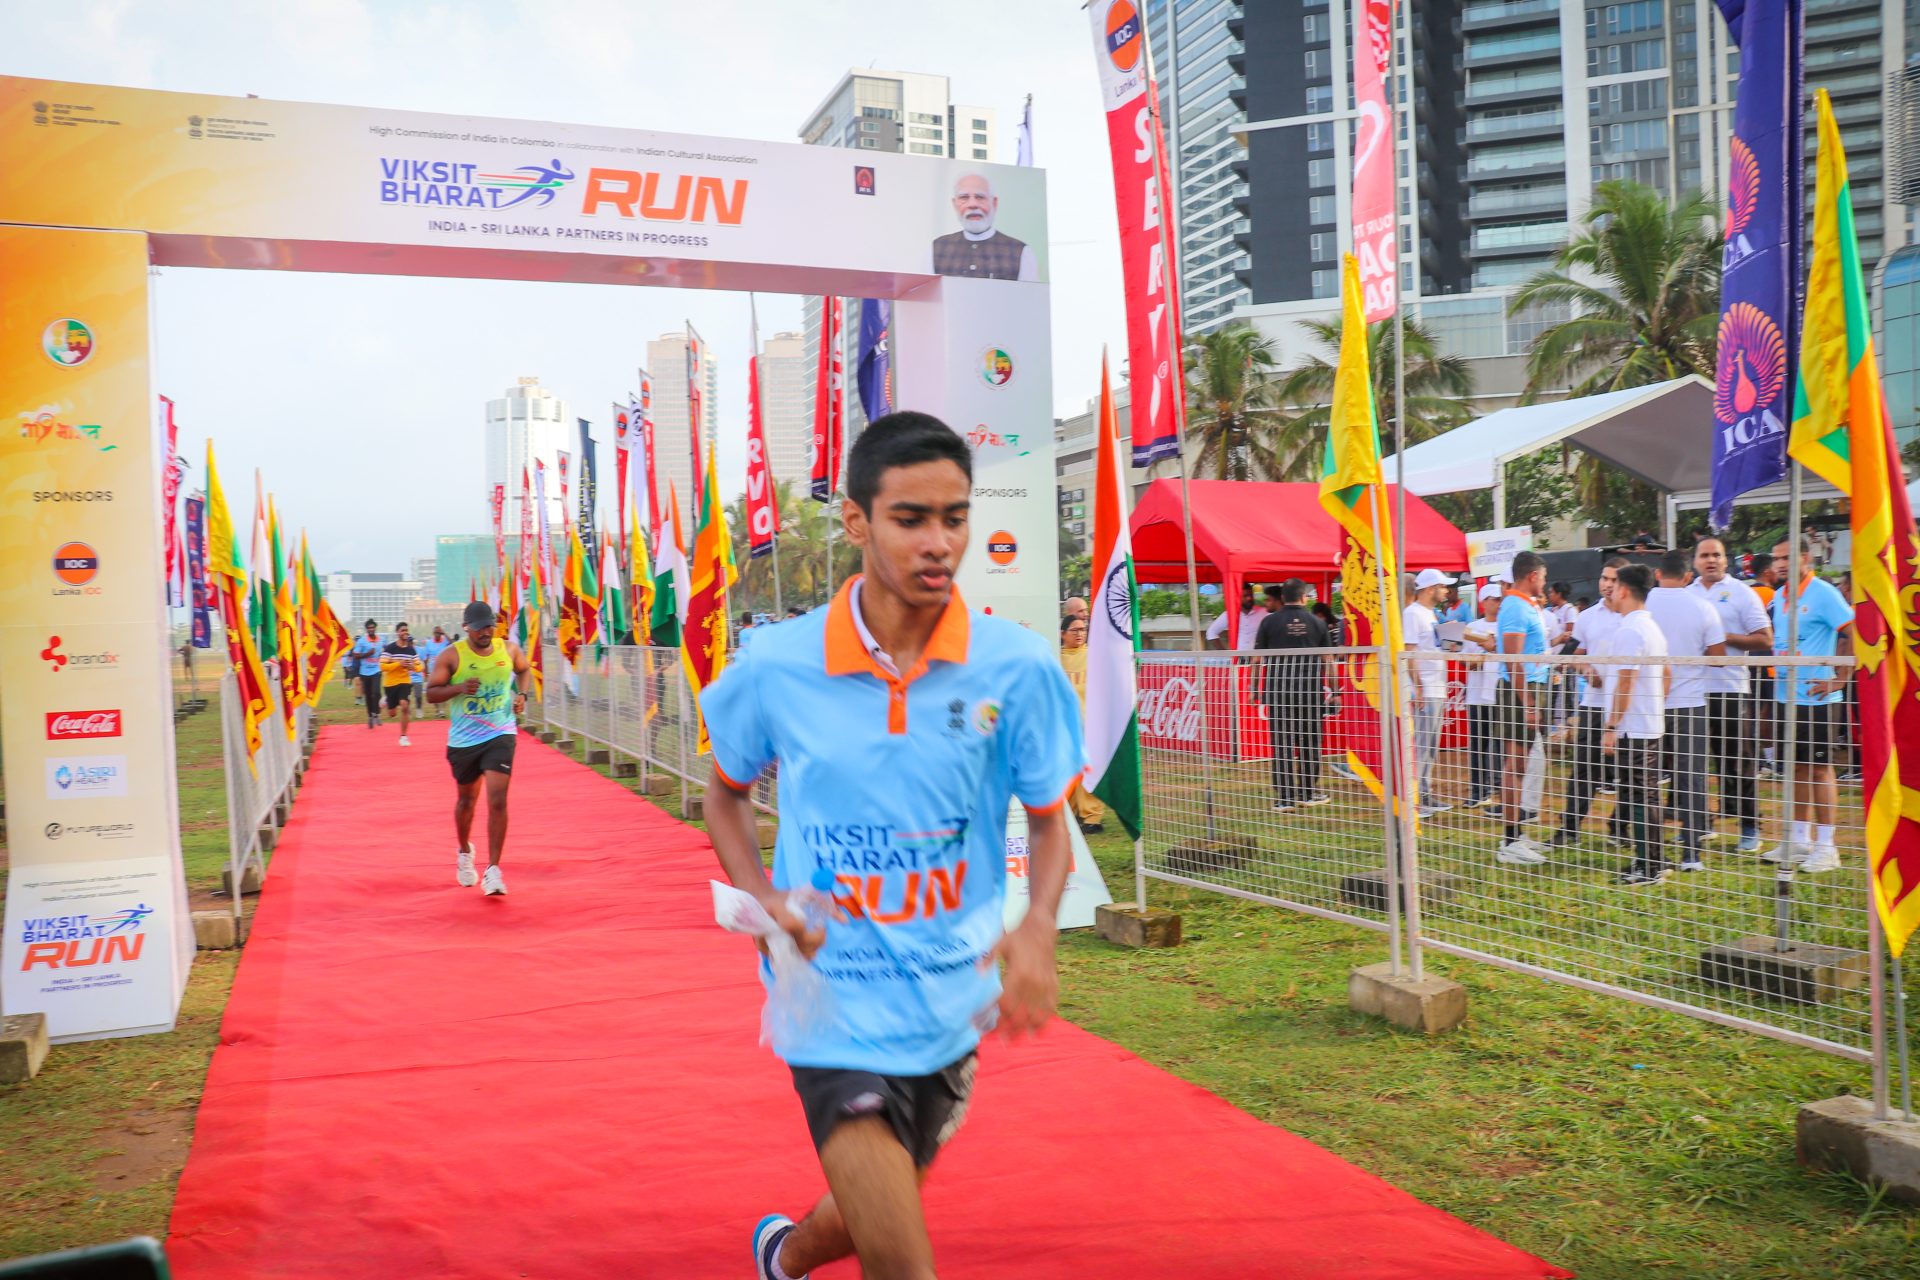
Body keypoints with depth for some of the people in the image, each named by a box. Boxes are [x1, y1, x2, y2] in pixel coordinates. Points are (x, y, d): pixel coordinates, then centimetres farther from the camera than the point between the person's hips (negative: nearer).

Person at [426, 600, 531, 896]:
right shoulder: (451, 655, -9)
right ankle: (464, 852, 45)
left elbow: (523, 670, 20)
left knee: (497, 800, -13)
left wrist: (521, 695, 2)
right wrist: (460, 688, -24)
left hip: (500, 735, 0)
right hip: (463, 739, 0)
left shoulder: (509, 649, -2)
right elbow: (431, 693, -7)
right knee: (467, 799, 16)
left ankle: (492, 871, -8)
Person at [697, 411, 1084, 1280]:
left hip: (953, 999, 3)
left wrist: (1038, 929, -17)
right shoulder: (774, 669, -11)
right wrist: (762, 901, -9)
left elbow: (1048, 819, 1)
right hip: (833, 998, -3)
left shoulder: (1018, 667, -11)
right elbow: (725, 793, 7)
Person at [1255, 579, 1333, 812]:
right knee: (1309, 741, 12)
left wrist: (1255, 686, 8)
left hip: (1278, 688, -1)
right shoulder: (1316, 623, 4)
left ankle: (1285, 797, 0)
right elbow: (1327, 659, 7)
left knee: (1282, 742, 2)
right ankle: (1309, 792, 20)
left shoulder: (1269, 622, -1)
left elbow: (1258, 657, 0)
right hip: (1310, 688, 1)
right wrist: (1329, 687, 15)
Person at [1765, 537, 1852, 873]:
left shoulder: (1823, 593, -11)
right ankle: (1799, 840, 20)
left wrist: (1841, 678, -16)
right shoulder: (1778, 597, 12)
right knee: (1796, 767, 12)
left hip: (1816, 697, -7)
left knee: (1819, 767, -2)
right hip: (1786, 696, 7)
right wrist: (1776, 678, 12)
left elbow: (1855, 633, -16)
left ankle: (1826, 846, 4)